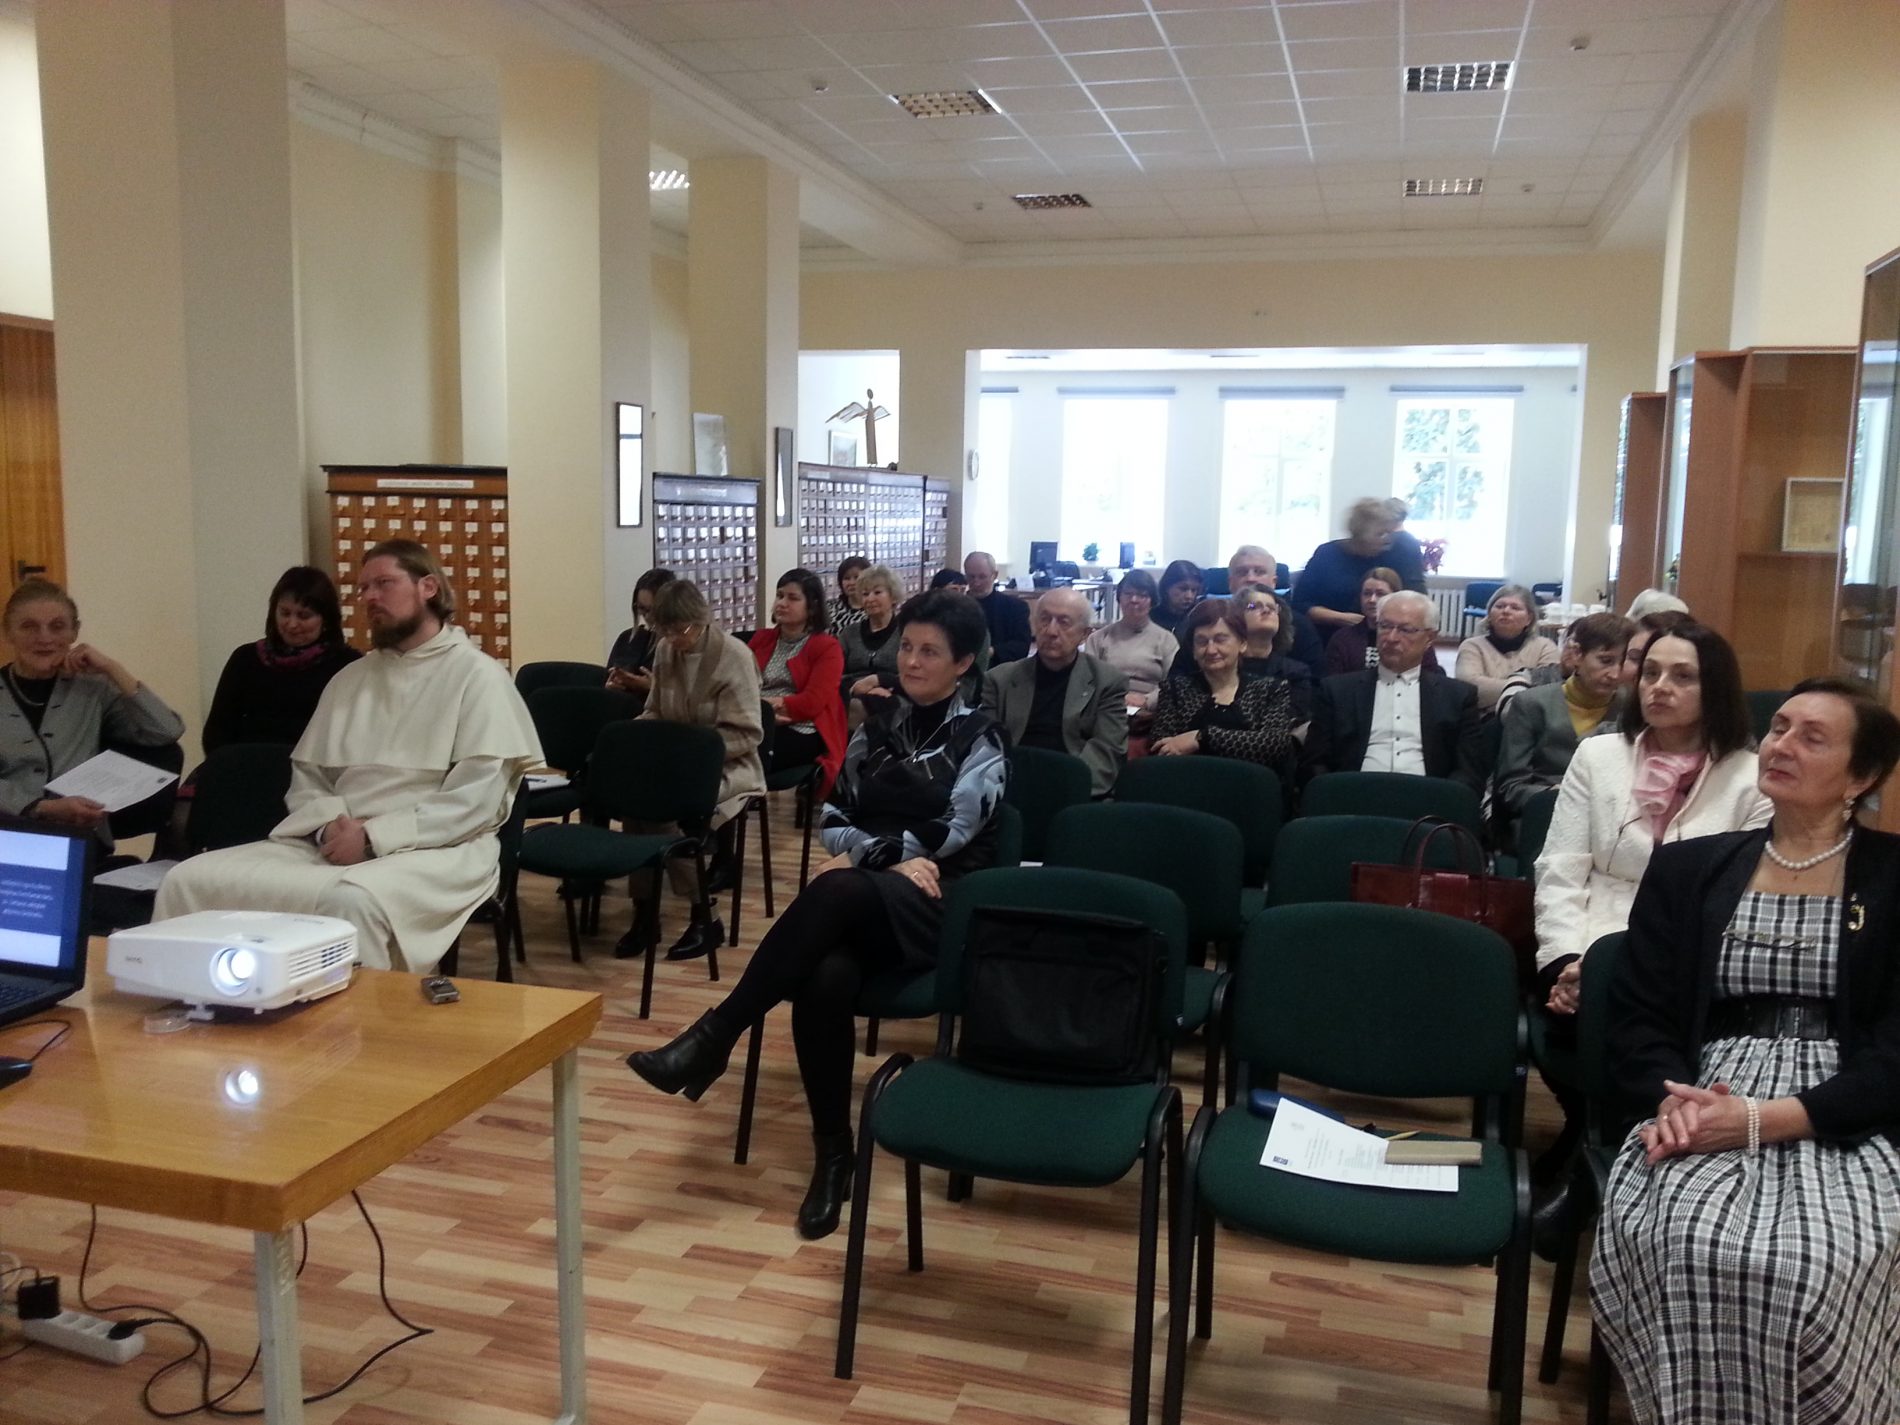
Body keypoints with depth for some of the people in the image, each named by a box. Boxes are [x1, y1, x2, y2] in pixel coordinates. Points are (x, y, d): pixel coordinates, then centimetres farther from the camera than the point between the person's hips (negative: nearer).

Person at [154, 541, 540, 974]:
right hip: (333, 844, 6)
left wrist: (374, 836, -16)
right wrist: (329, 825, -5)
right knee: (190, 880, -14)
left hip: (431, 849, -6)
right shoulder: (349, 679, 21)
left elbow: (476, 799, -10)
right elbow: (307, 777, 19)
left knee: (351, 900, -39)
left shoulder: (477, 675, 0)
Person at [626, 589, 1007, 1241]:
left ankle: (715, 1035, -32)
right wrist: (892, 857, -7)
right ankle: (833, 1152, -19)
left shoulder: (980, 740, 2)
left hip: (945, 909, -3)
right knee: (825, 977, -35)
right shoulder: (875, 729, 16)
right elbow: (832, 822, 11)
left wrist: (862, 853, -7)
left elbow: (946, 837, -8)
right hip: (863, 909, 4)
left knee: (839, 889, -39)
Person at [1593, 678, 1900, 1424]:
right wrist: (1674, 1098, -15)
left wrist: (1768, 1119, -18)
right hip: (1709, 1108, 1)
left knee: (1820, 1267, -33)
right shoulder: (1687, 867, 13)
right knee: (1680, 1246, -31)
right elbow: (1637, 1018, 8)